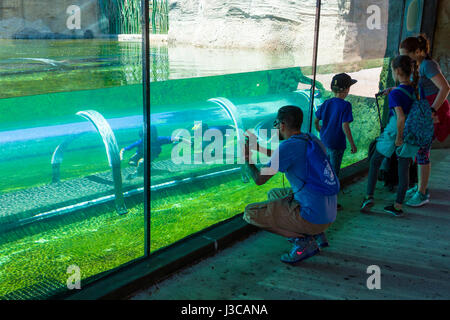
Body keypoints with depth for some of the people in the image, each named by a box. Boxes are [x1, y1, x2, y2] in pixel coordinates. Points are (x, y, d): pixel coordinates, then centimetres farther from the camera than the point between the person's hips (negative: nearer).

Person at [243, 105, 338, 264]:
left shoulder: (288, 145, -18)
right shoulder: (312, 140, 9)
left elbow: (259, 179, -11)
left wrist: (246, 157, 7)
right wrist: (257, 147, 33)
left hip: (312, 217, -9)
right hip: (329, 214, 9)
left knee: (250, 213, -1)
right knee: (274, 194, 29)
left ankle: (302, 239, -7)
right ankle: (317, 235, 16)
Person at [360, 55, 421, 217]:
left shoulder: (395, 93, -19)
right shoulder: (416, 87, -1)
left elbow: (401, 117, -28)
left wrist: (399, 137, -19)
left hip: (394, 130, -5)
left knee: (375, 161, 14)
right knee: (404, 168, 9)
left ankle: (369, 196, 10)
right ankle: (398, 206, 16)